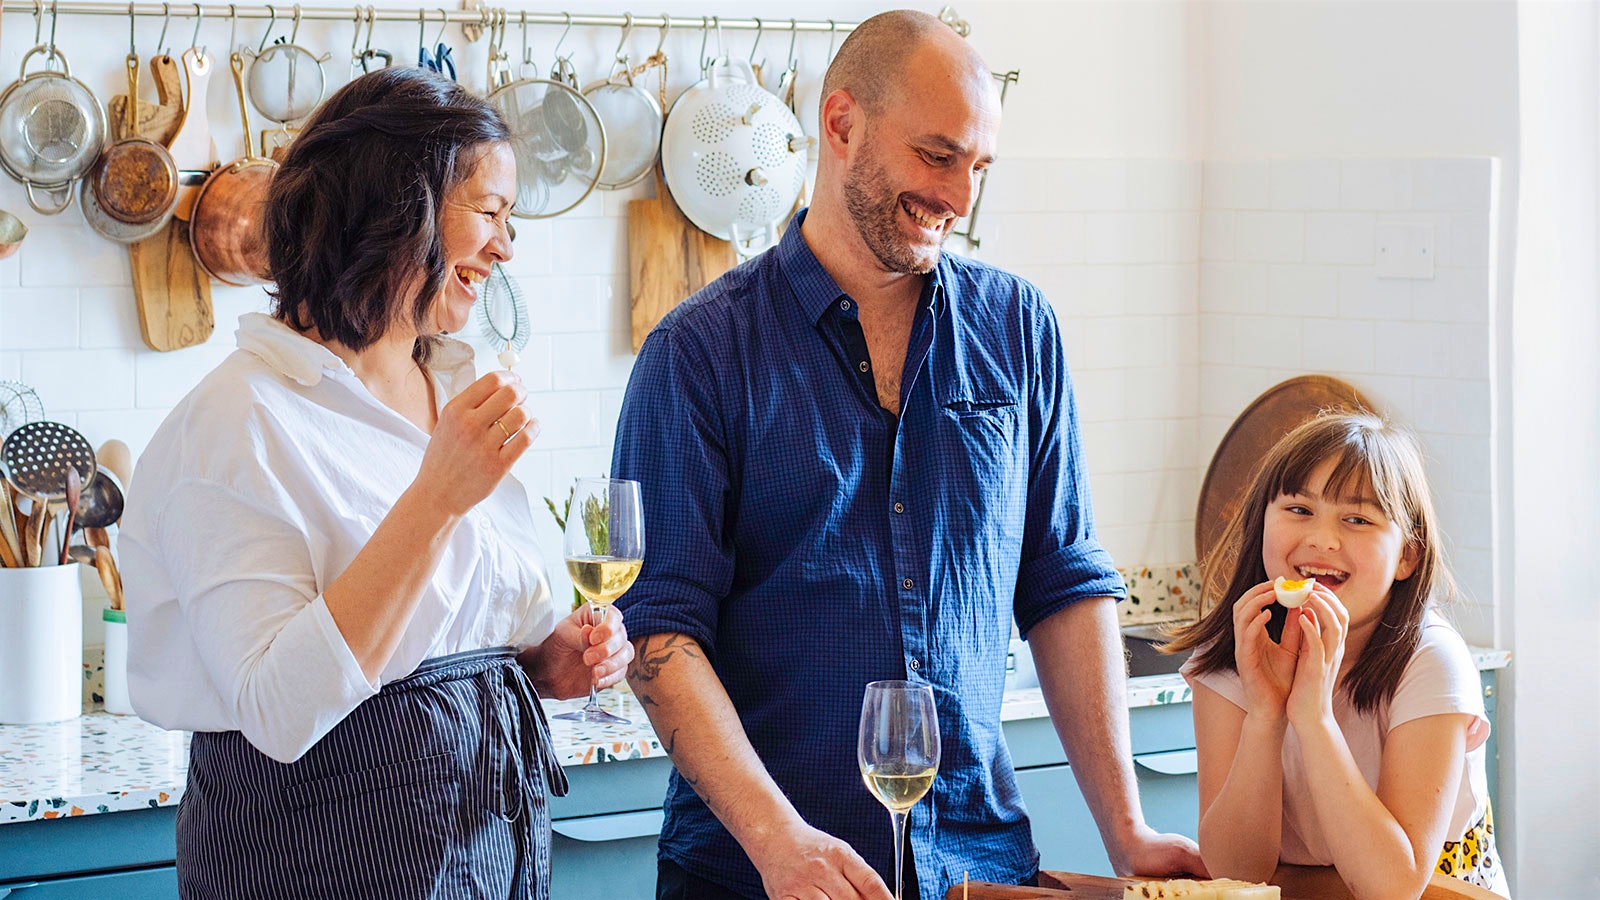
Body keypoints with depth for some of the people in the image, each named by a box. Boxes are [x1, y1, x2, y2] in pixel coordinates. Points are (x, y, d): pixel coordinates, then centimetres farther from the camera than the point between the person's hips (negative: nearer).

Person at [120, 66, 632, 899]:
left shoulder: (456, 390, 9)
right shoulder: (245, 418, -16)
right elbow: (278, 710, -24)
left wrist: (546, 657, 0)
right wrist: (436, 500, -28)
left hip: (501, 826, 8)